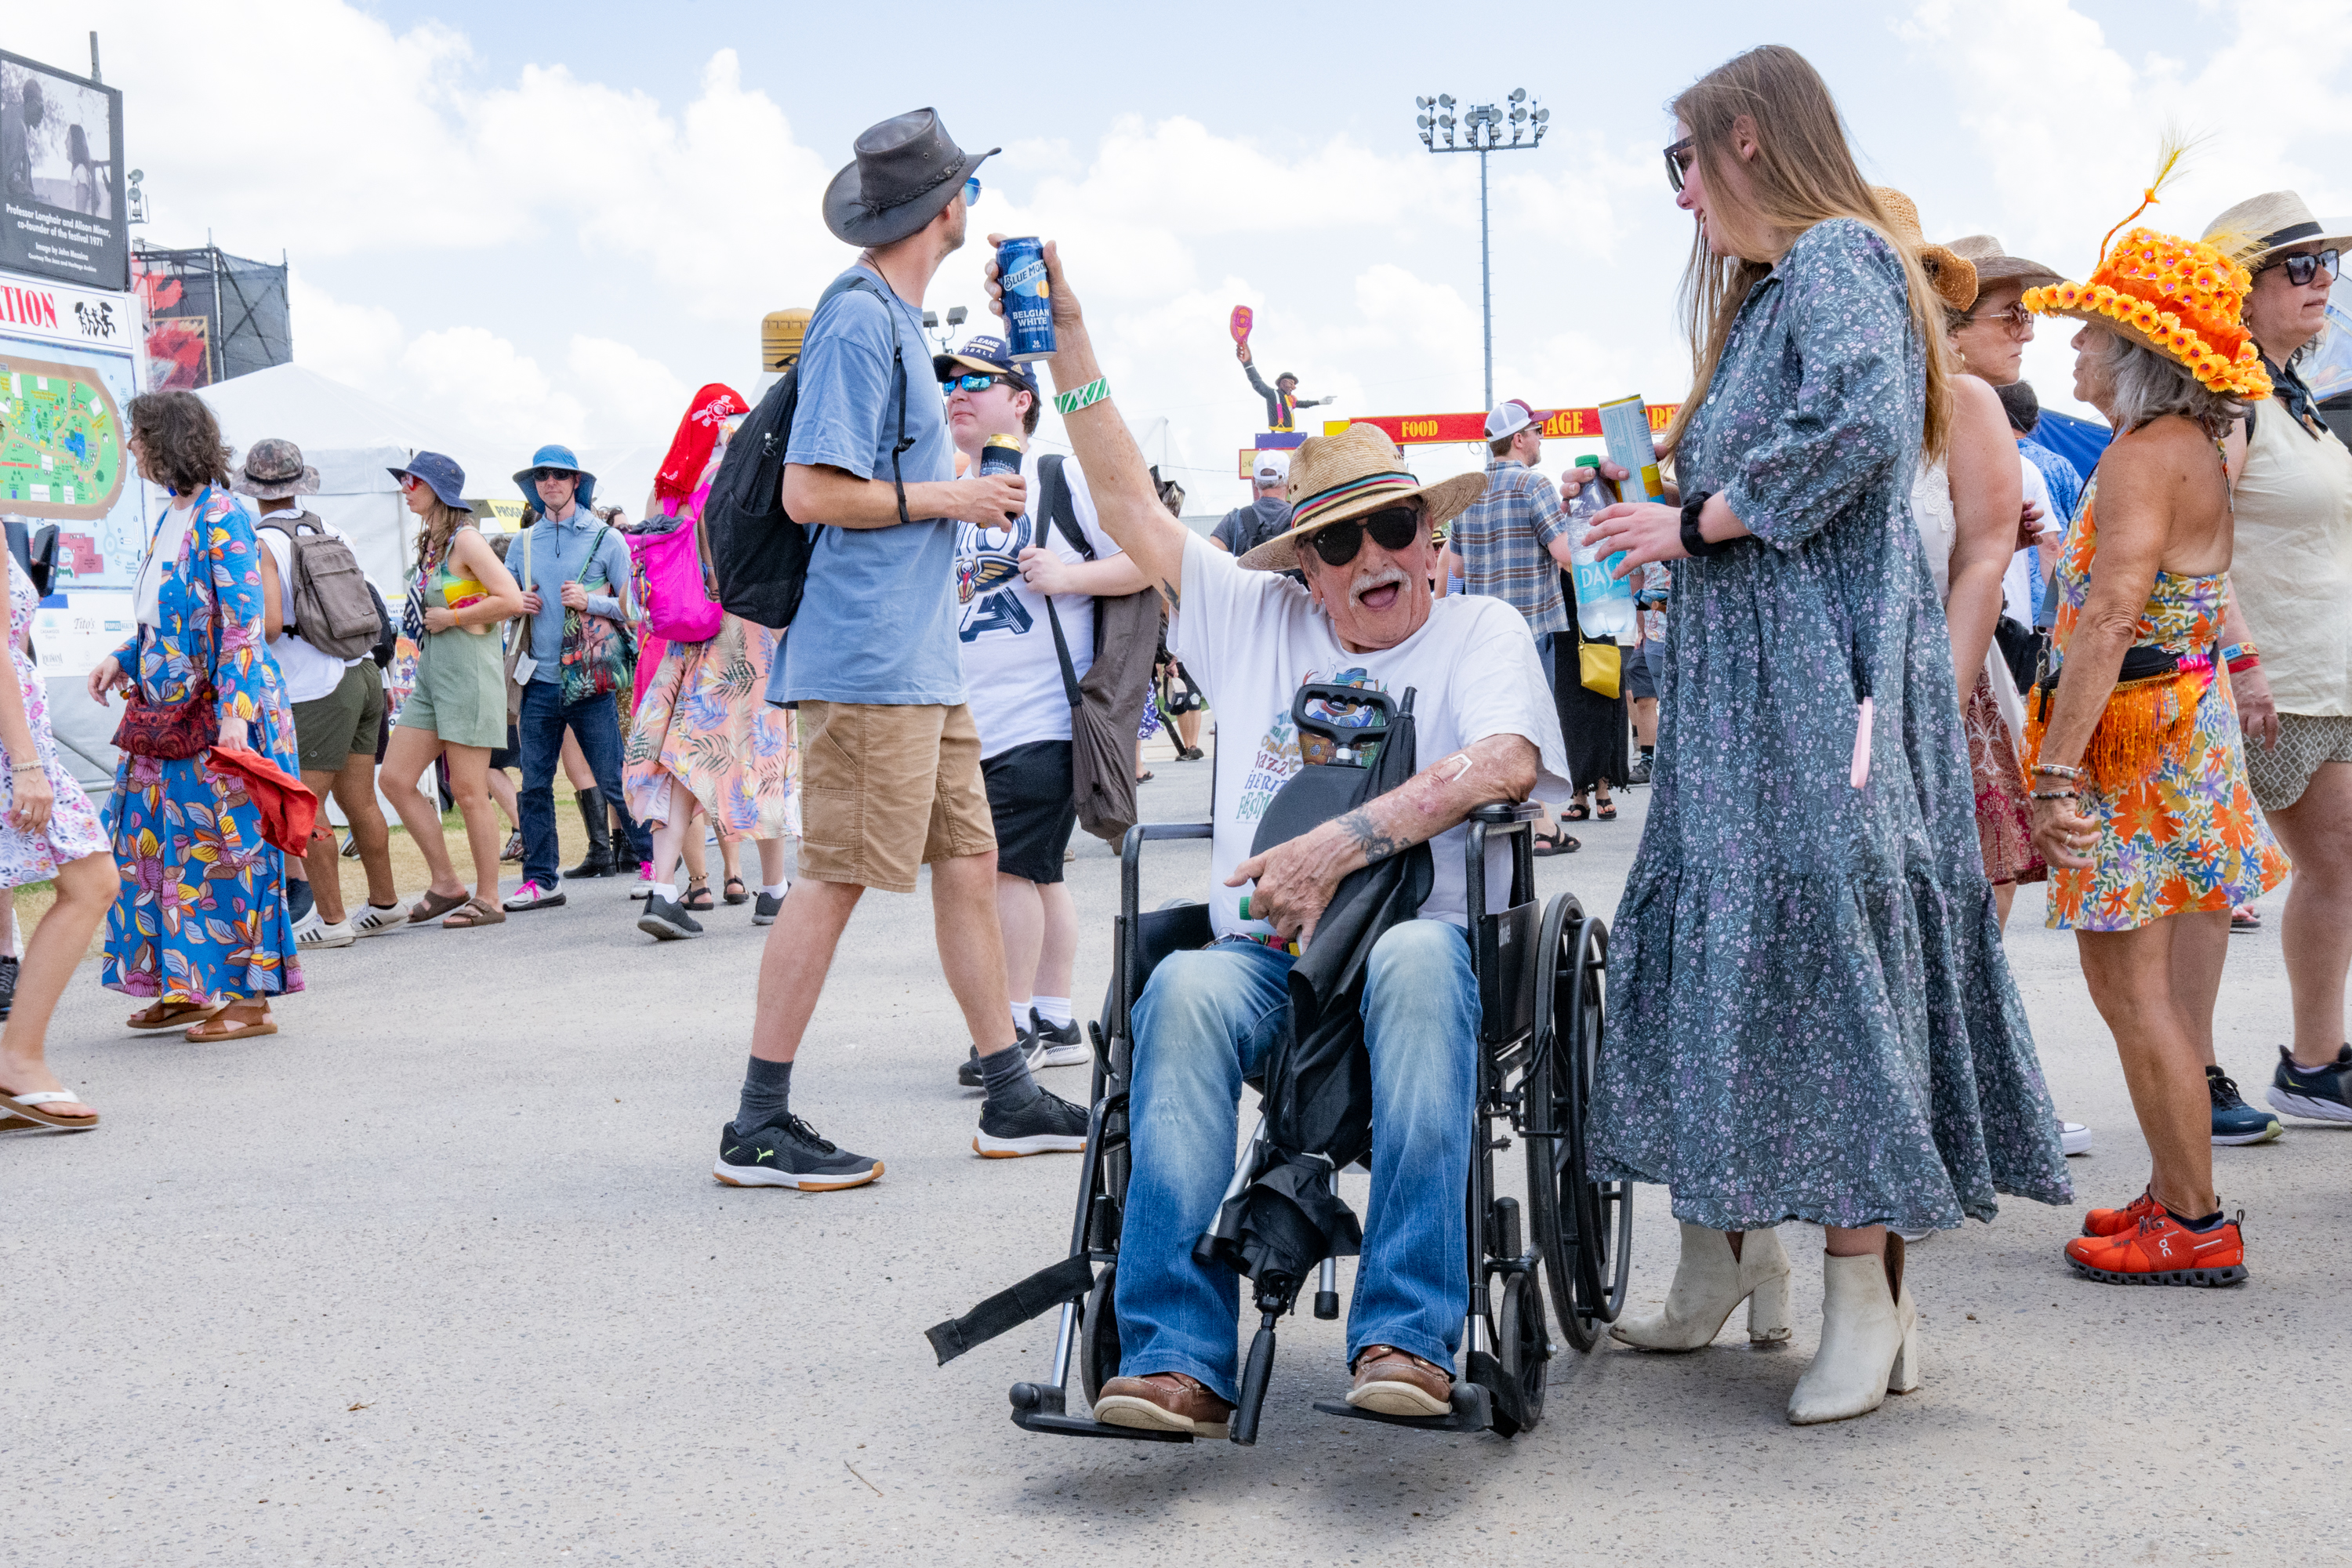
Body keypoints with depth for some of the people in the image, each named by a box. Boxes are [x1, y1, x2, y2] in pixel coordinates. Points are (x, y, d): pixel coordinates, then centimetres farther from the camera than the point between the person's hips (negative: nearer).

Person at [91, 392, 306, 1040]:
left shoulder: (221, 517, -13)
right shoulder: (171, 520, 14)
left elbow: (243, 623, -19)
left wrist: (233, 712, -24)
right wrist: (122, 659, 13)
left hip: (223, 714, -9)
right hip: (173, 712, 9)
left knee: (229, 845, -5)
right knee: (164, 839, 10)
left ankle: (249, 994, 2)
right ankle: (186, 986, 19)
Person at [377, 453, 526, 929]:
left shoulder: (465, 540, -10)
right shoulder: (429, 542, 16)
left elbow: (511, 601, -19)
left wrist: (452, 618, -13)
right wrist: (425, 621, 9)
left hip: (469, 666, -9)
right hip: (430, 670, 9)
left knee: (468, 791, -5)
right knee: (395, 779, 4)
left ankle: (488, 899, 5)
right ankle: (446, 884, 13)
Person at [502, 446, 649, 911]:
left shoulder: (605, 537, 1)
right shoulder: (523, 543, 13)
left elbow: (633, 605, -1)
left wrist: (592, 602, -16)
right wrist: (518, 604, 1)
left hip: (591, 679, -4)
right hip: (540, 678, 4)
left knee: (614, 780, -1)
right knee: (534, 783, 3)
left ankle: (653, 861, 12)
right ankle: (540, 880, 9)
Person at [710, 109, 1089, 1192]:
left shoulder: (893, 316, 17)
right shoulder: (857, 320, -12)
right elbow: (811, 492, -18)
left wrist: (959, 499, 15)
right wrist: (947, 499, -12)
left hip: (920, 655, 10)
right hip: (866, 657, -10)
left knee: (968, 860, 11)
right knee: (835, 876, -7)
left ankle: (1012, 1100, 19)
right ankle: (758, 1127, 0)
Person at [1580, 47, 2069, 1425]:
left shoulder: (1838, 256, -8)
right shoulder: (1767, 288, 22)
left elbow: (1857, 425, -25)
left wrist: (1696, 523, -16)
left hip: (1822, 679, -10)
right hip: (1744, 690, 10)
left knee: (1823, 940, -11)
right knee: (1721, 938, 9)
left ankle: (1869, 1305, -6)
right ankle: (1729, 1264, 17)